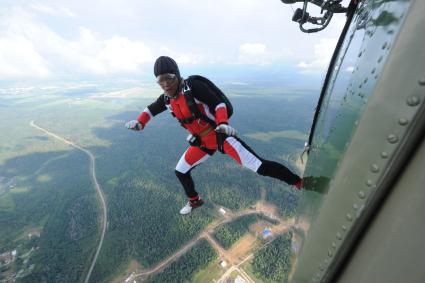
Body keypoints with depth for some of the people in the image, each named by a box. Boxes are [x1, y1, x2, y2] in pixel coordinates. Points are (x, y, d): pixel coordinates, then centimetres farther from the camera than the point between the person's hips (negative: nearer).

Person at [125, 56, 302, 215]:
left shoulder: (194, 87, -19)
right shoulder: (167, 99, 2)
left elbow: (218, 104, -21)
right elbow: (151, 109, 21)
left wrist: (223, 124, -38)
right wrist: (139, 123, 6)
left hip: (221, 137, -7)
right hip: (203, 142, 7)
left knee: (260, 167, -16)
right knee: (180, 171, 17)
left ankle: (299, 183, 6)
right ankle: (194, 201, 43)